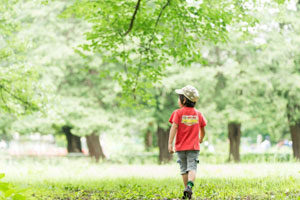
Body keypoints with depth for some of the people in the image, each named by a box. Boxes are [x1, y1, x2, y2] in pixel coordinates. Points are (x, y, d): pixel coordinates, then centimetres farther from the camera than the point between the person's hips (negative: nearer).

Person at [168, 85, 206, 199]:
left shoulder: (178, 113, -4)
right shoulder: (198, 114, 5)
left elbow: (174, 128, -15)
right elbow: (202, 130, 14)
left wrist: (170, 144, -19)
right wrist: (201, 139, 35)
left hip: (180, 147, 0)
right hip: (193, 147, 0)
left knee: (184, 169, 13)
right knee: (192, 168, -5)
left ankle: (187, 188, 17)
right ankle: (189, 186, -28)